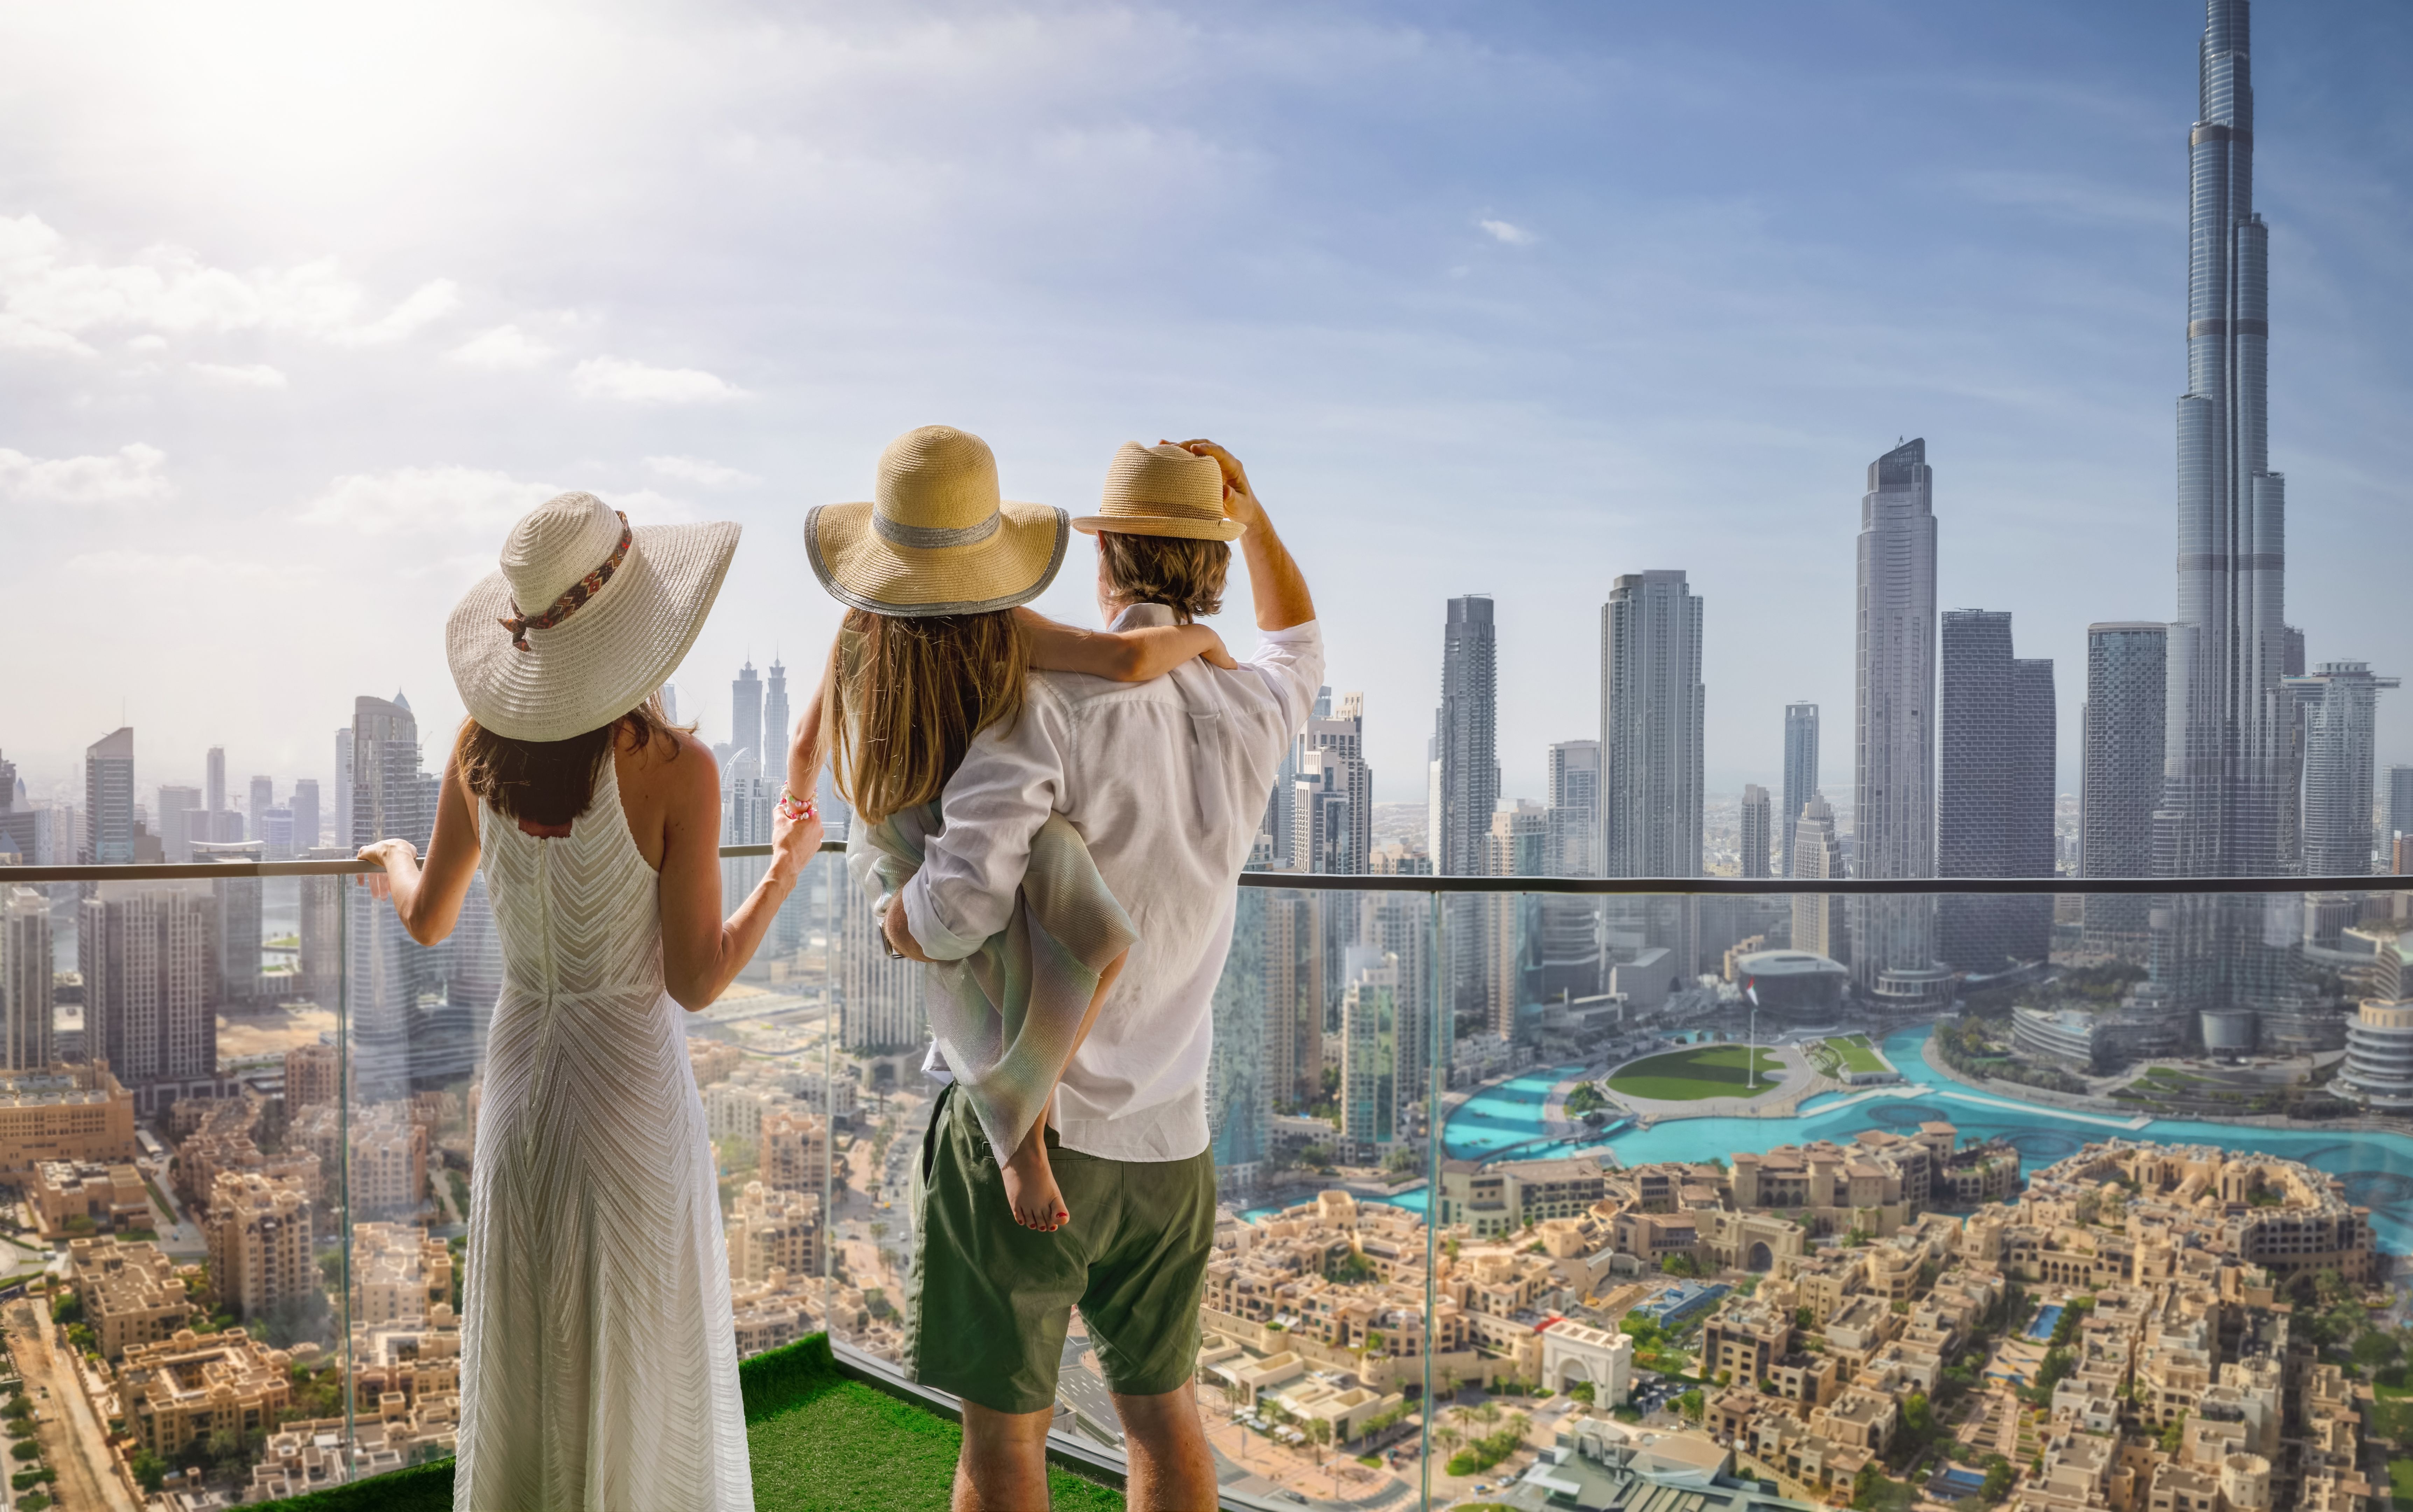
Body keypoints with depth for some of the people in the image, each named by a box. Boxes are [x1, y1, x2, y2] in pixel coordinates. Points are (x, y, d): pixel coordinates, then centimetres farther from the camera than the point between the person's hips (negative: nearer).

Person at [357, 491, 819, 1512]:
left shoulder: (483, 739, -6)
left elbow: (429, 921, 6)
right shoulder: (673, 767, -21)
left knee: (524, 1363, 22)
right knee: (637, 1366, 13)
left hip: (519, 1076, 5)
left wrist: (394, 863, 29)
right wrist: (787, 867, -2)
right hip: (633, 1087, -5)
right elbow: (697, 980, -16)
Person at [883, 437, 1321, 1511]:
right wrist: (1250, 514, 23)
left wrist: (899, 923, -5)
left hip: (1027, 1124, -5)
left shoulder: (1054, 696, -16)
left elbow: (965, 900, -26)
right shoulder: (1252, 711, 1)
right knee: (1162, 1406, 21)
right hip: (1170, 1139, 5)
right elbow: (1299, 643, 27)